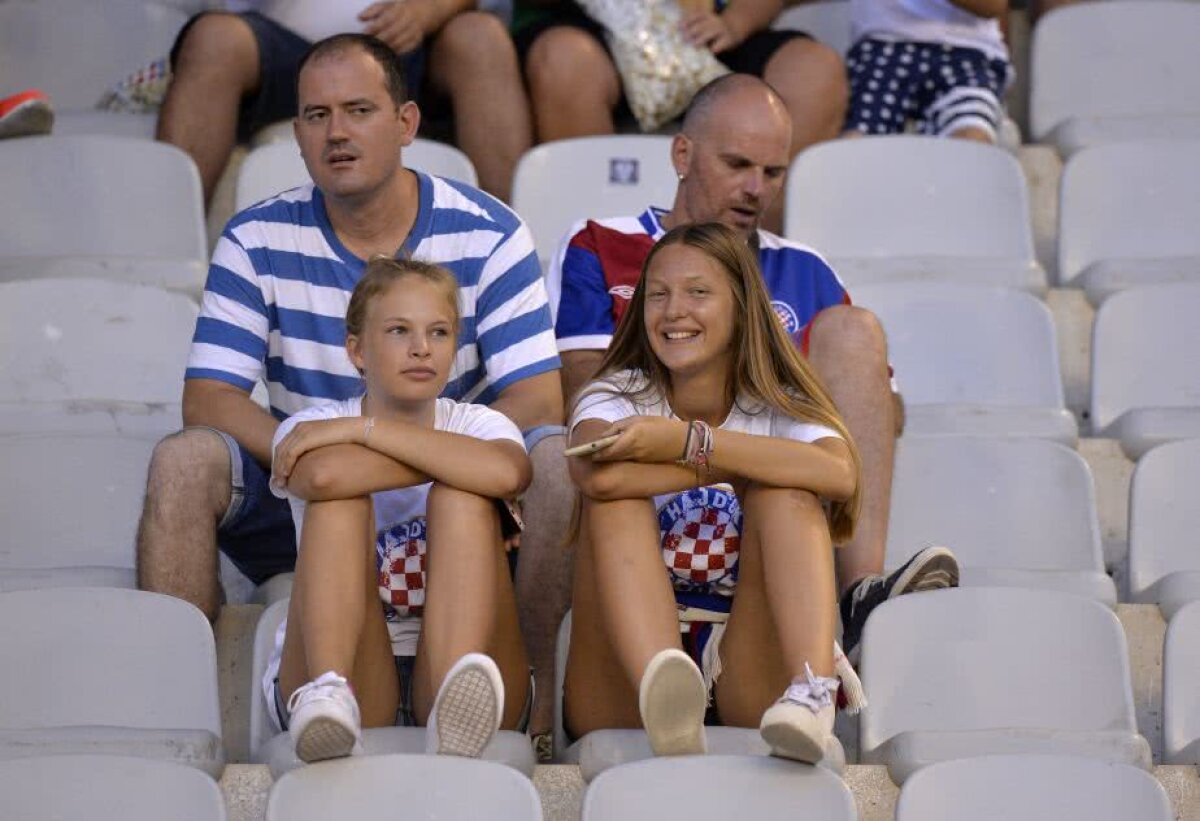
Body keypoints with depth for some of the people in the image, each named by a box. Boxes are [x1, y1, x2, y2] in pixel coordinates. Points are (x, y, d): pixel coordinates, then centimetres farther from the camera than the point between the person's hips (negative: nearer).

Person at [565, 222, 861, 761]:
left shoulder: (780, 409, 8)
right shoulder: (613, 399, 7)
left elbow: (840, 474, -20)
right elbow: (599, 477, -21)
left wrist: (689, 441, -21)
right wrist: (744, 463, -12)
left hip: (747, 684, 0)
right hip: (624, 691, 0)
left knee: (785, 492, -16)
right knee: (620, 497, -20)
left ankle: (811, 692, -41)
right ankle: (664, 697, -48)